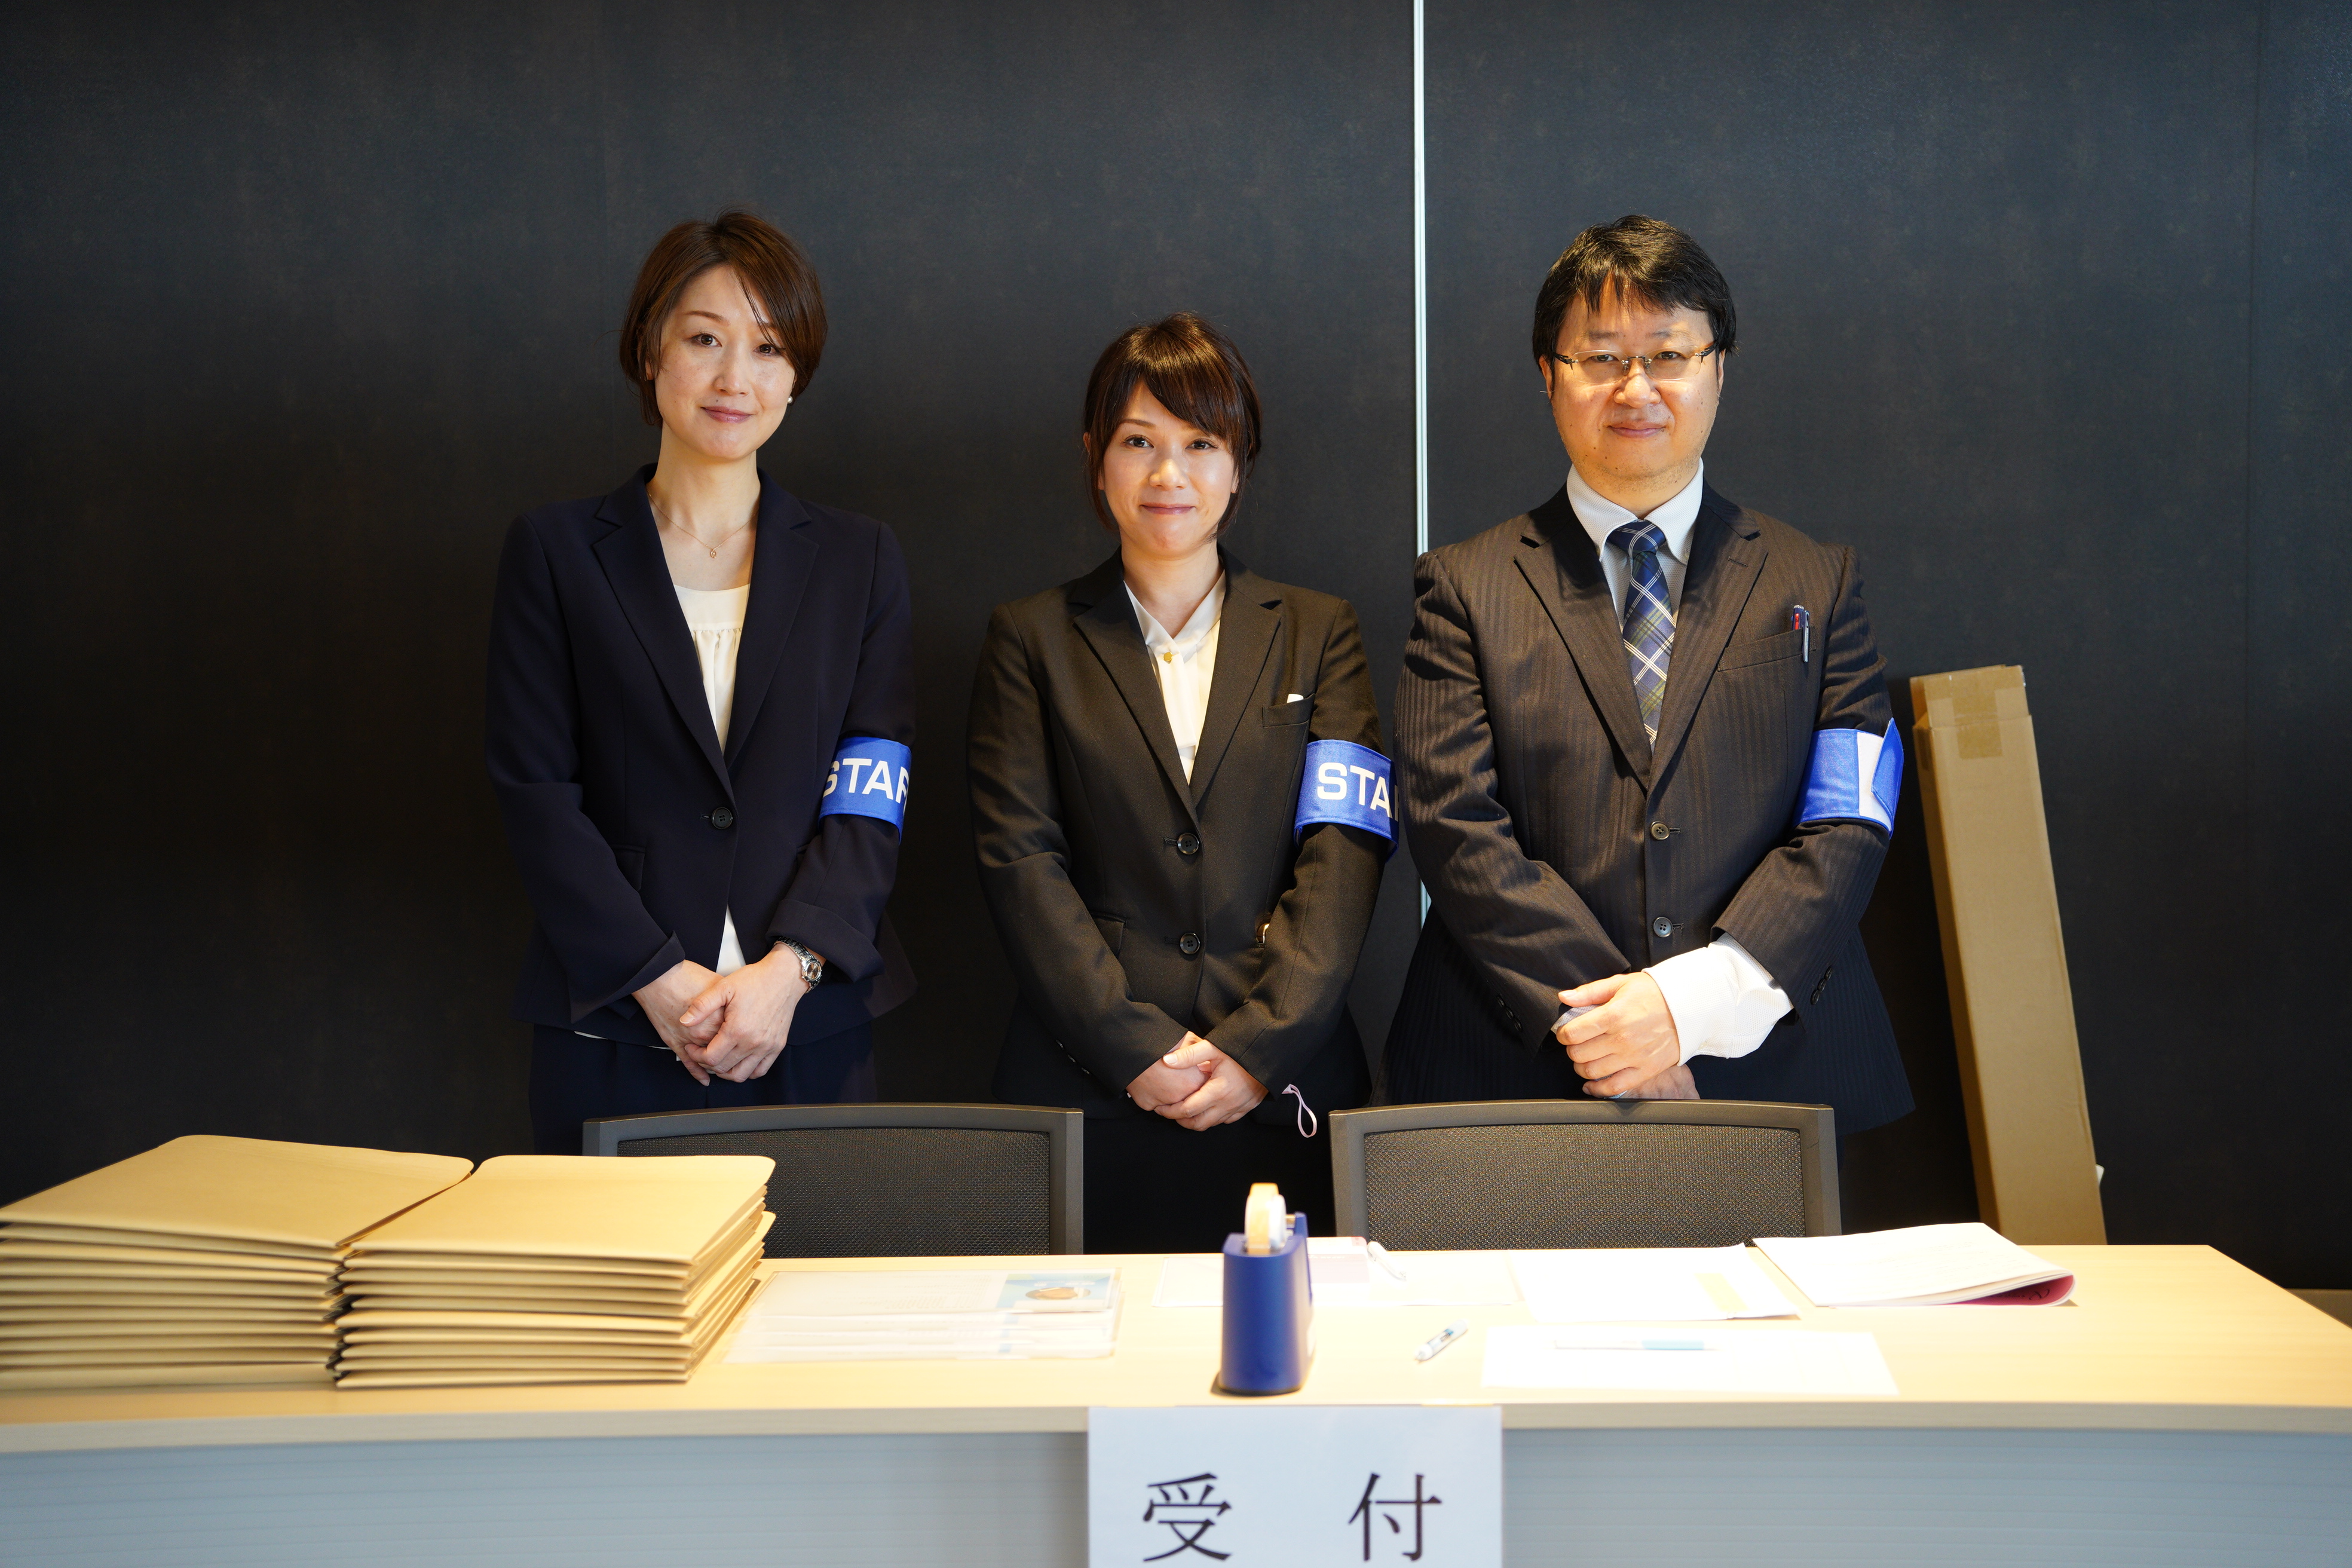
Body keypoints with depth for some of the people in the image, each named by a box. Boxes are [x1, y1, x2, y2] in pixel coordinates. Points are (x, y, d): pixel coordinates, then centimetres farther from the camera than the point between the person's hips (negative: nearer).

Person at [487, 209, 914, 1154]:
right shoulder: (555, 552, 5)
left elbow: (871, 802, 1)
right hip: (611, 1034, -1)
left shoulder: (858, 561, 8)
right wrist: (659, 978, -12)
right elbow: (535, 794, -2)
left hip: (808, 1032, 1)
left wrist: (786, 969, -14)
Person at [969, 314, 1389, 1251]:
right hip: (1086, 1093, 0)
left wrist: (1258, 1046, -12)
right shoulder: (1033, 638, 9)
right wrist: (1139, 1050, -11)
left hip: (1283, 1093, 1)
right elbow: (1018, 858, -1)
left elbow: (1343, 854, 1)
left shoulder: (1316, 634, 11)